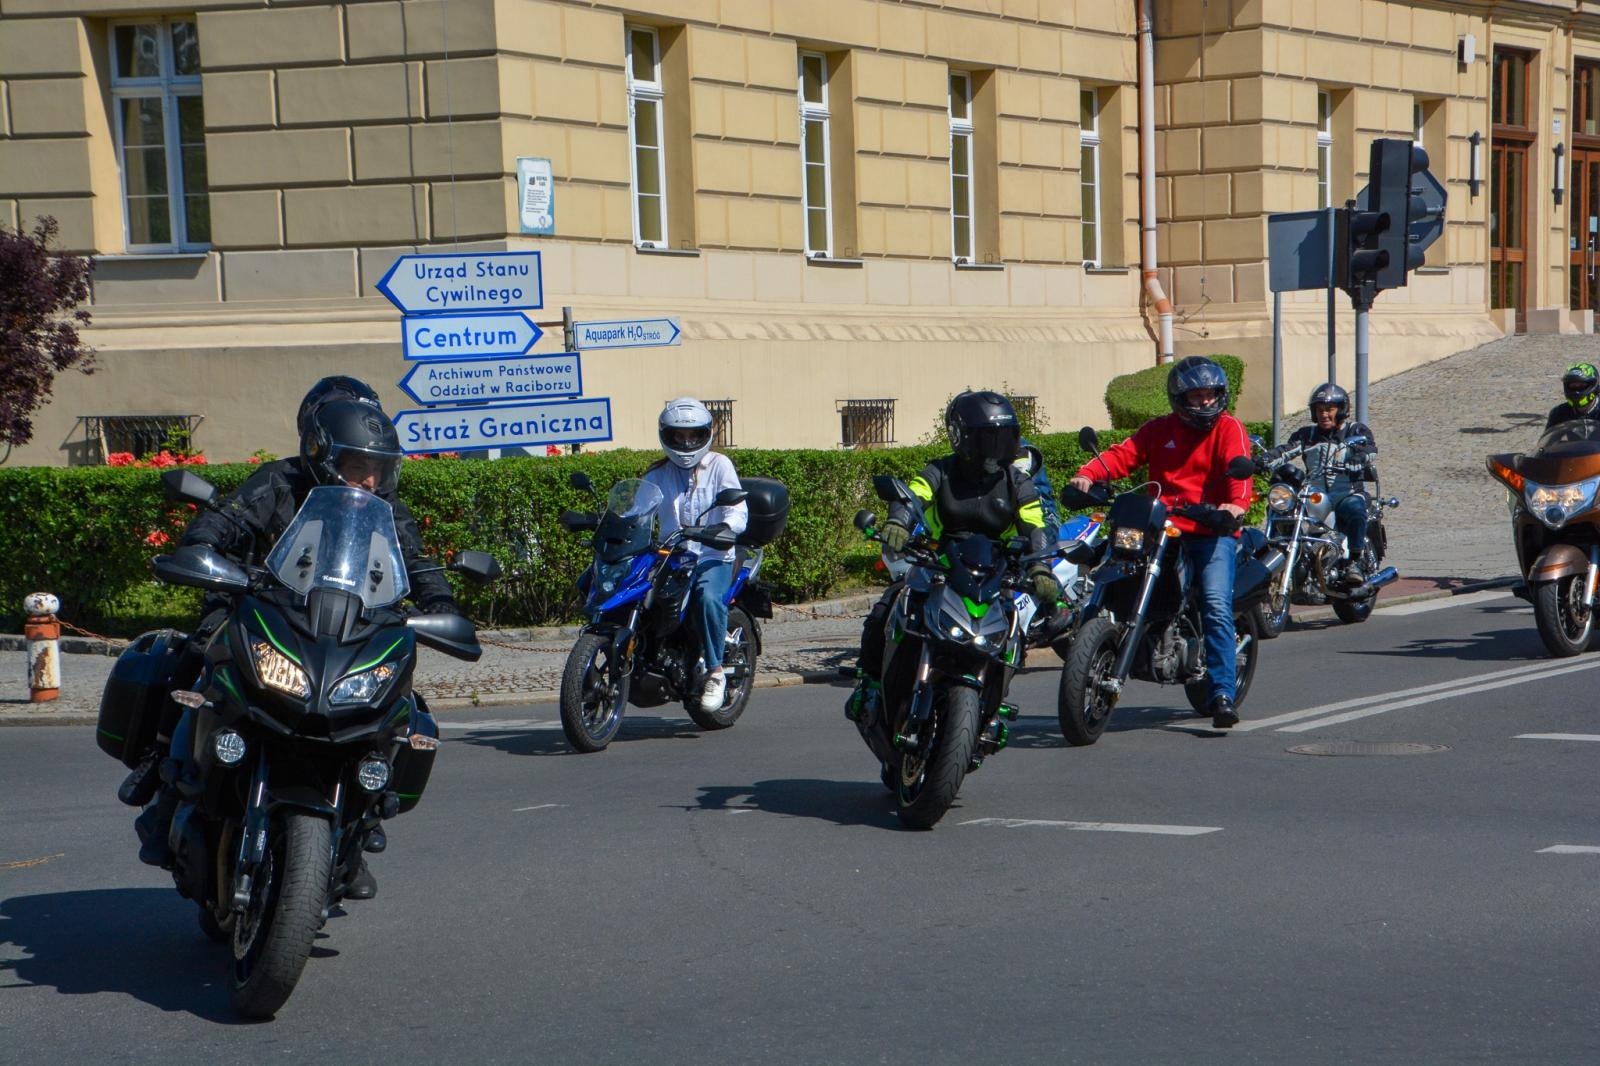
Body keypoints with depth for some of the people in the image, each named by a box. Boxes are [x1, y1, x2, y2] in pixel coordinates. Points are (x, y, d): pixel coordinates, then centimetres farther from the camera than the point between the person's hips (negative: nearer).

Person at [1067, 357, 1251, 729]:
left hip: (1213, 533, -4)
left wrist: (1237, 502, -34)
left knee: (1217, 608, -18)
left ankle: (1222, 695, -20)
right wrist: (1088, 474, -16)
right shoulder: (1159, 430, 17)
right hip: (1166, 531, 4)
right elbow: (1123, 454, 4)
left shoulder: (1229, 428, 5)